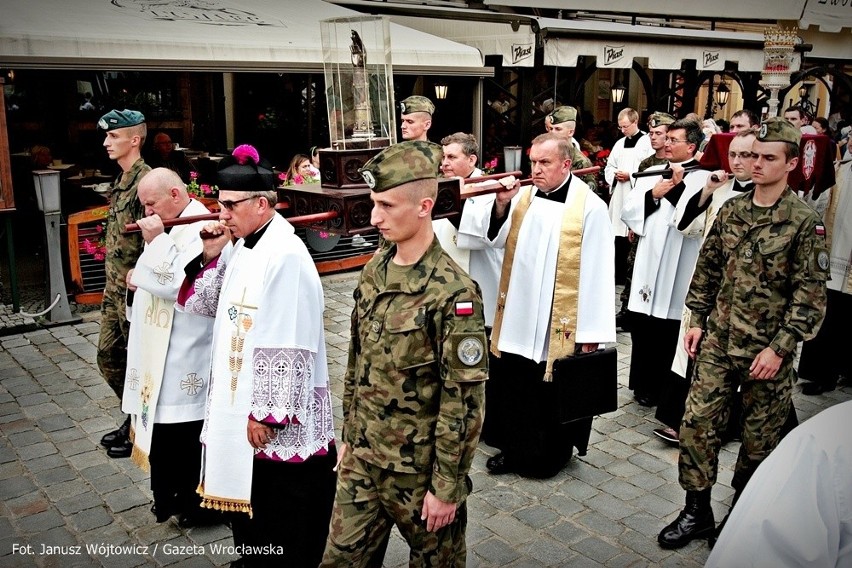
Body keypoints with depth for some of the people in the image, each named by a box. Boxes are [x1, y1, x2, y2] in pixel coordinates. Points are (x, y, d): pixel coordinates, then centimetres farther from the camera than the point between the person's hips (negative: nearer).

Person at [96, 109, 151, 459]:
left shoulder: (145, 181, -18)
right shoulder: (122, 180, 12)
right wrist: (112, 284, 19)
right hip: (114, 288, 10)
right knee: (109, 357, 18)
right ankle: (134, 419, 33)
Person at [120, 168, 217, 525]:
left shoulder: (201, 229, -18)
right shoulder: (167, 226, 13)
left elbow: (181, 286, -26)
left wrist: (155, 241, -23)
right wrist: (139, 277, 3)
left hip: (186, 352, -10)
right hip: (158, 348, 10)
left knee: (185, 426, 1)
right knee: (161, 420, 17)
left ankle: (192, 499, 17)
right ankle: (168, 495, 31)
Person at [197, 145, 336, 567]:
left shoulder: (286, 255, -22)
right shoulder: (241, 246, 6)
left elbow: (288, 348, -23)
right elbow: (221, 308, 16)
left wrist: (267, 414, -19)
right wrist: (210, 259, 2)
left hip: (277, 420, -9)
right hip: (240, 404, 9)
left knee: (283, 521, 8)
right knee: (248, 503, 24)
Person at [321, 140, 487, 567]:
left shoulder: (452, 292, -21)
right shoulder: (373, 272, 1)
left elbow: (464, 400, -19)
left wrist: (447, 486, -15)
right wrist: (348, 436, 14)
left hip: (420, 471, -6)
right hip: (361, 460, 6)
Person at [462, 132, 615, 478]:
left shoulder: (589, 207, -12)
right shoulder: (524, 196, 4)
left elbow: (597, 272, -12)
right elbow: (496, 239, 7)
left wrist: (591, 331, -13)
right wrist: (501, 203, -12)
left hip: (560, 323, -5)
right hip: (517, 317, 5)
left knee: (551, 394, 9)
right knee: (512, 387, 15)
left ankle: (550, 456, 29)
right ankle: (514, 449, 33)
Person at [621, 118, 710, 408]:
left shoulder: (704, 178, -4)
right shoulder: (652, 173, 11)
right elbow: (628, 212, 6)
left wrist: (678, 188, -21)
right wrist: (652, 195, -9)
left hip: (679, 271, -4)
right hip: (647, 263, 5)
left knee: (671, 333, 4)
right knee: (642, 328, 11)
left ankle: (668, 389, 20)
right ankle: (644, 385, 27)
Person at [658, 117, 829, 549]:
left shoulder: (804, 222, -9)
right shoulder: (731, 210, 5)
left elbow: (810, 292, -11)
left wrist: (779, 347, -15)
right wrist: (697, 320, 6)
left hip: (767, 351, -4)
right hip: (718, 341, 4)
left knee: (759, 437, 10)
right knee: (696, 421, 2)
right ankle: (697, 511, 17)